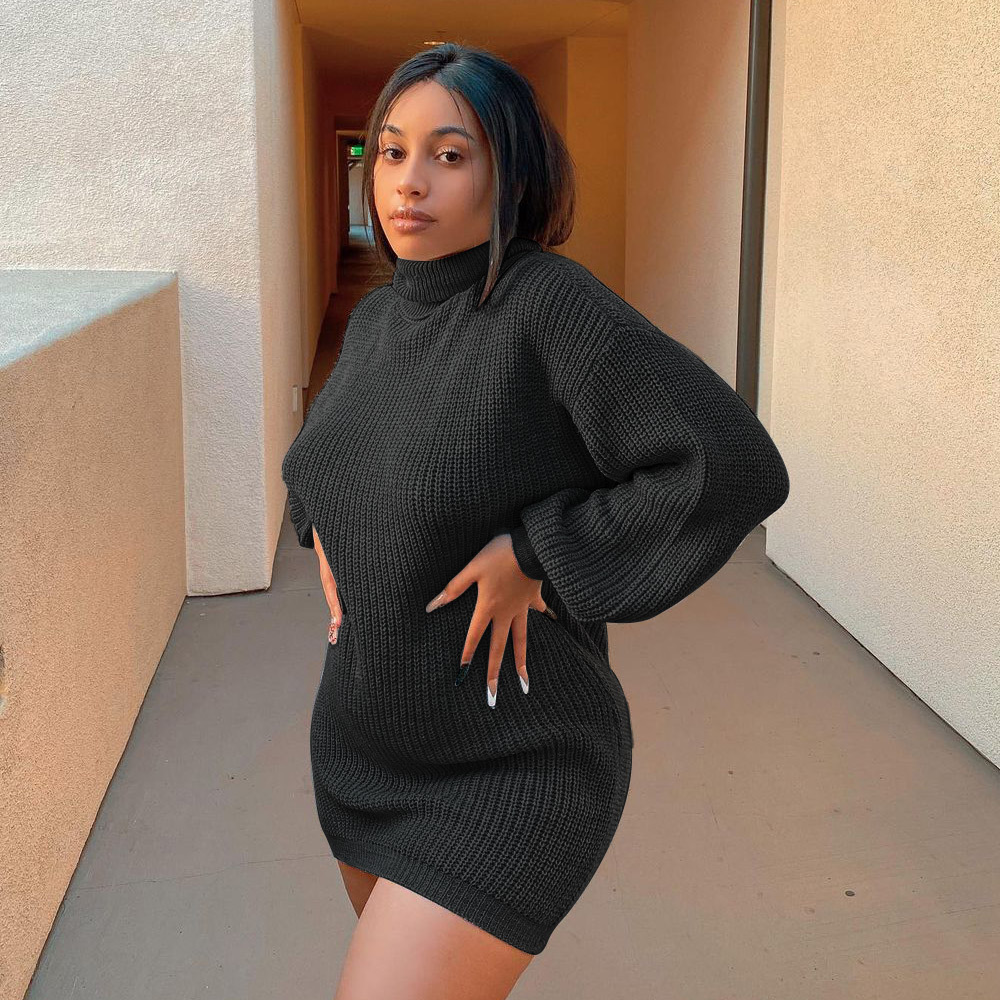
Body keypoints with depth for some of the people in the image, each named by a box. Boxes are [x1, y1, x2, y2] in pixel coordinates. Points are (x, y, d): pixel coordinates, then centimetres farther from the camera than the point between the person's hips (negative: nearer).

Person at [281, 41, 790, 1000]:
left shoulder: (552, 303, -20)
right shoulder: (377, 317, 2)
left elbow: (735, 467, -26)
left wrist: (538, 556, -23)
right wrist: (323, 527, 5)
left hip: (510, 769, -7)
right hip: (362, 742, 8)